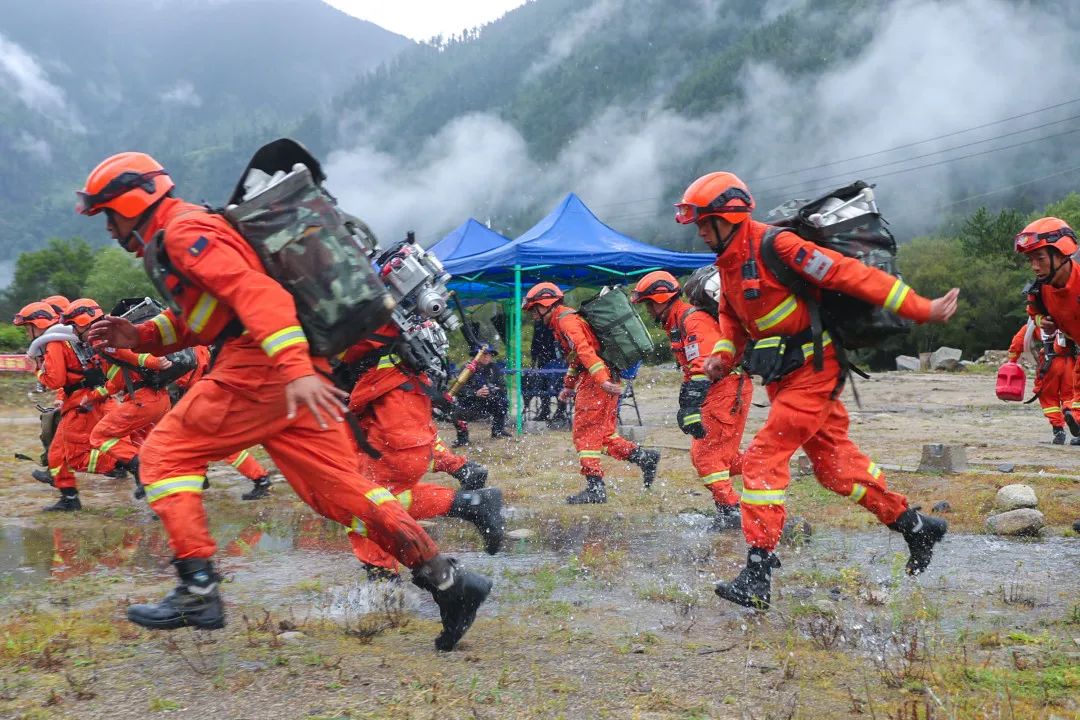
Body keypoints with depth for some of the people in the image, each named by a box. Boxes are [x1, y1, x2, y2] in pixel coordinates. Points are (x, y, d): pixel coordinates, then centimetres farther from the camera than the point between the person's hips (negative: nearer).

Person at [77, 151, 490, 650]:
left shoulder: (184, 232, -6)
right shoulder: (174, 240, 27)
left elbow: (256, 293, -20)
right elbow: (197, 319, 33)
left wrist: (294, 370, -31)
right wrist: (139, 338, 19)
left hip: (257, 368, -10)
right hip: (298, 376, 10)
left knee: (167, 454, 1)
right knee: (338, 487, 6)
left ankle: (197, 592, -3)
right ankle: (447, 579, 3)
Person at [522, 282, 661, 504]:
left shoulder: (566, 320, -10)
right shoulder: (566, 319, 23)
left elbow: (585, 350, -23)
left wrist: (602, 379, -32)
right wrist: (568, 385, 35)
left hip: (596, 380, -10)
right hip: (602, 379, 10)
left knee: (584, 433, -6)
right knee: (602, 434, 13)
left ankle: (595, 487, -6)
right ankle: (645, 457, 10)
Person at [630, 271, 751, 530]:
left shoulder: (693, 321, -16)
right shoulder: (677, 323, 18)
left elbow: (703, 368, -27)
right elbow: (690, 370, 26)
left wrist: (692, 409, -32)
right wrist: (685, 405, 27)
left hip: (727, 389, -10)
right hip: (719, 391, 10)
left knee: (705, 453, -8)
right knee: (721, 451, 14)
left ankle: (729, 510, -5)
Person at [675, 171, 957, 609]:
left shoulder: (776, 247, -21)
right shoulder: (728, 261, 7)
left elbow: (850, 275, -22)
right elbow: (732, 317, 22)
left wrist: (921, 310, -22)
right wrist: (723, 355, 2)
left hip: (813, 371, -9)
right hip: (785, 375, 9)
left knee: (763, 458, -15)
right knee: (835, 466, 15)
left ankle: (758, 578, -12)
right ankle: (916, 527, 32)